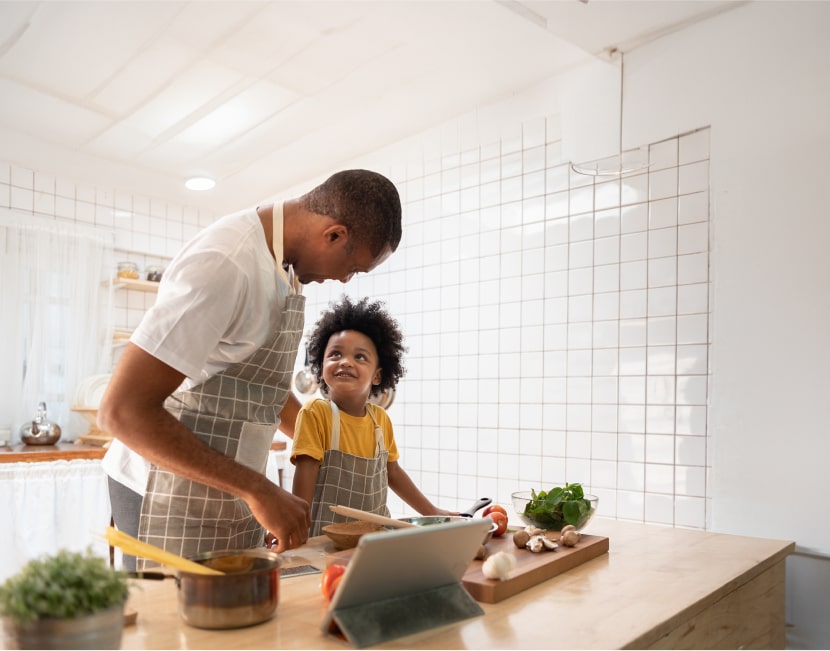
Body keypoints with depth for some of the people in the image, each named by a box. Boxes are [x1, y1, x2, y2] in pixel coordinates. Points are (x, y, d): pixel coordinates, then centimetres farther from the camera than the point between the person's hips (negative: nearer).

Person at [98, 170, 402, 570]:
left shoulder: (286, 267, 5)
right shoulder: (227, 263, -24)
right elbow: (122, 410, -27)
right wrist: (256, 489, -25)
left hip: (232, 489, 8)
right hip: (174, 497, -8)